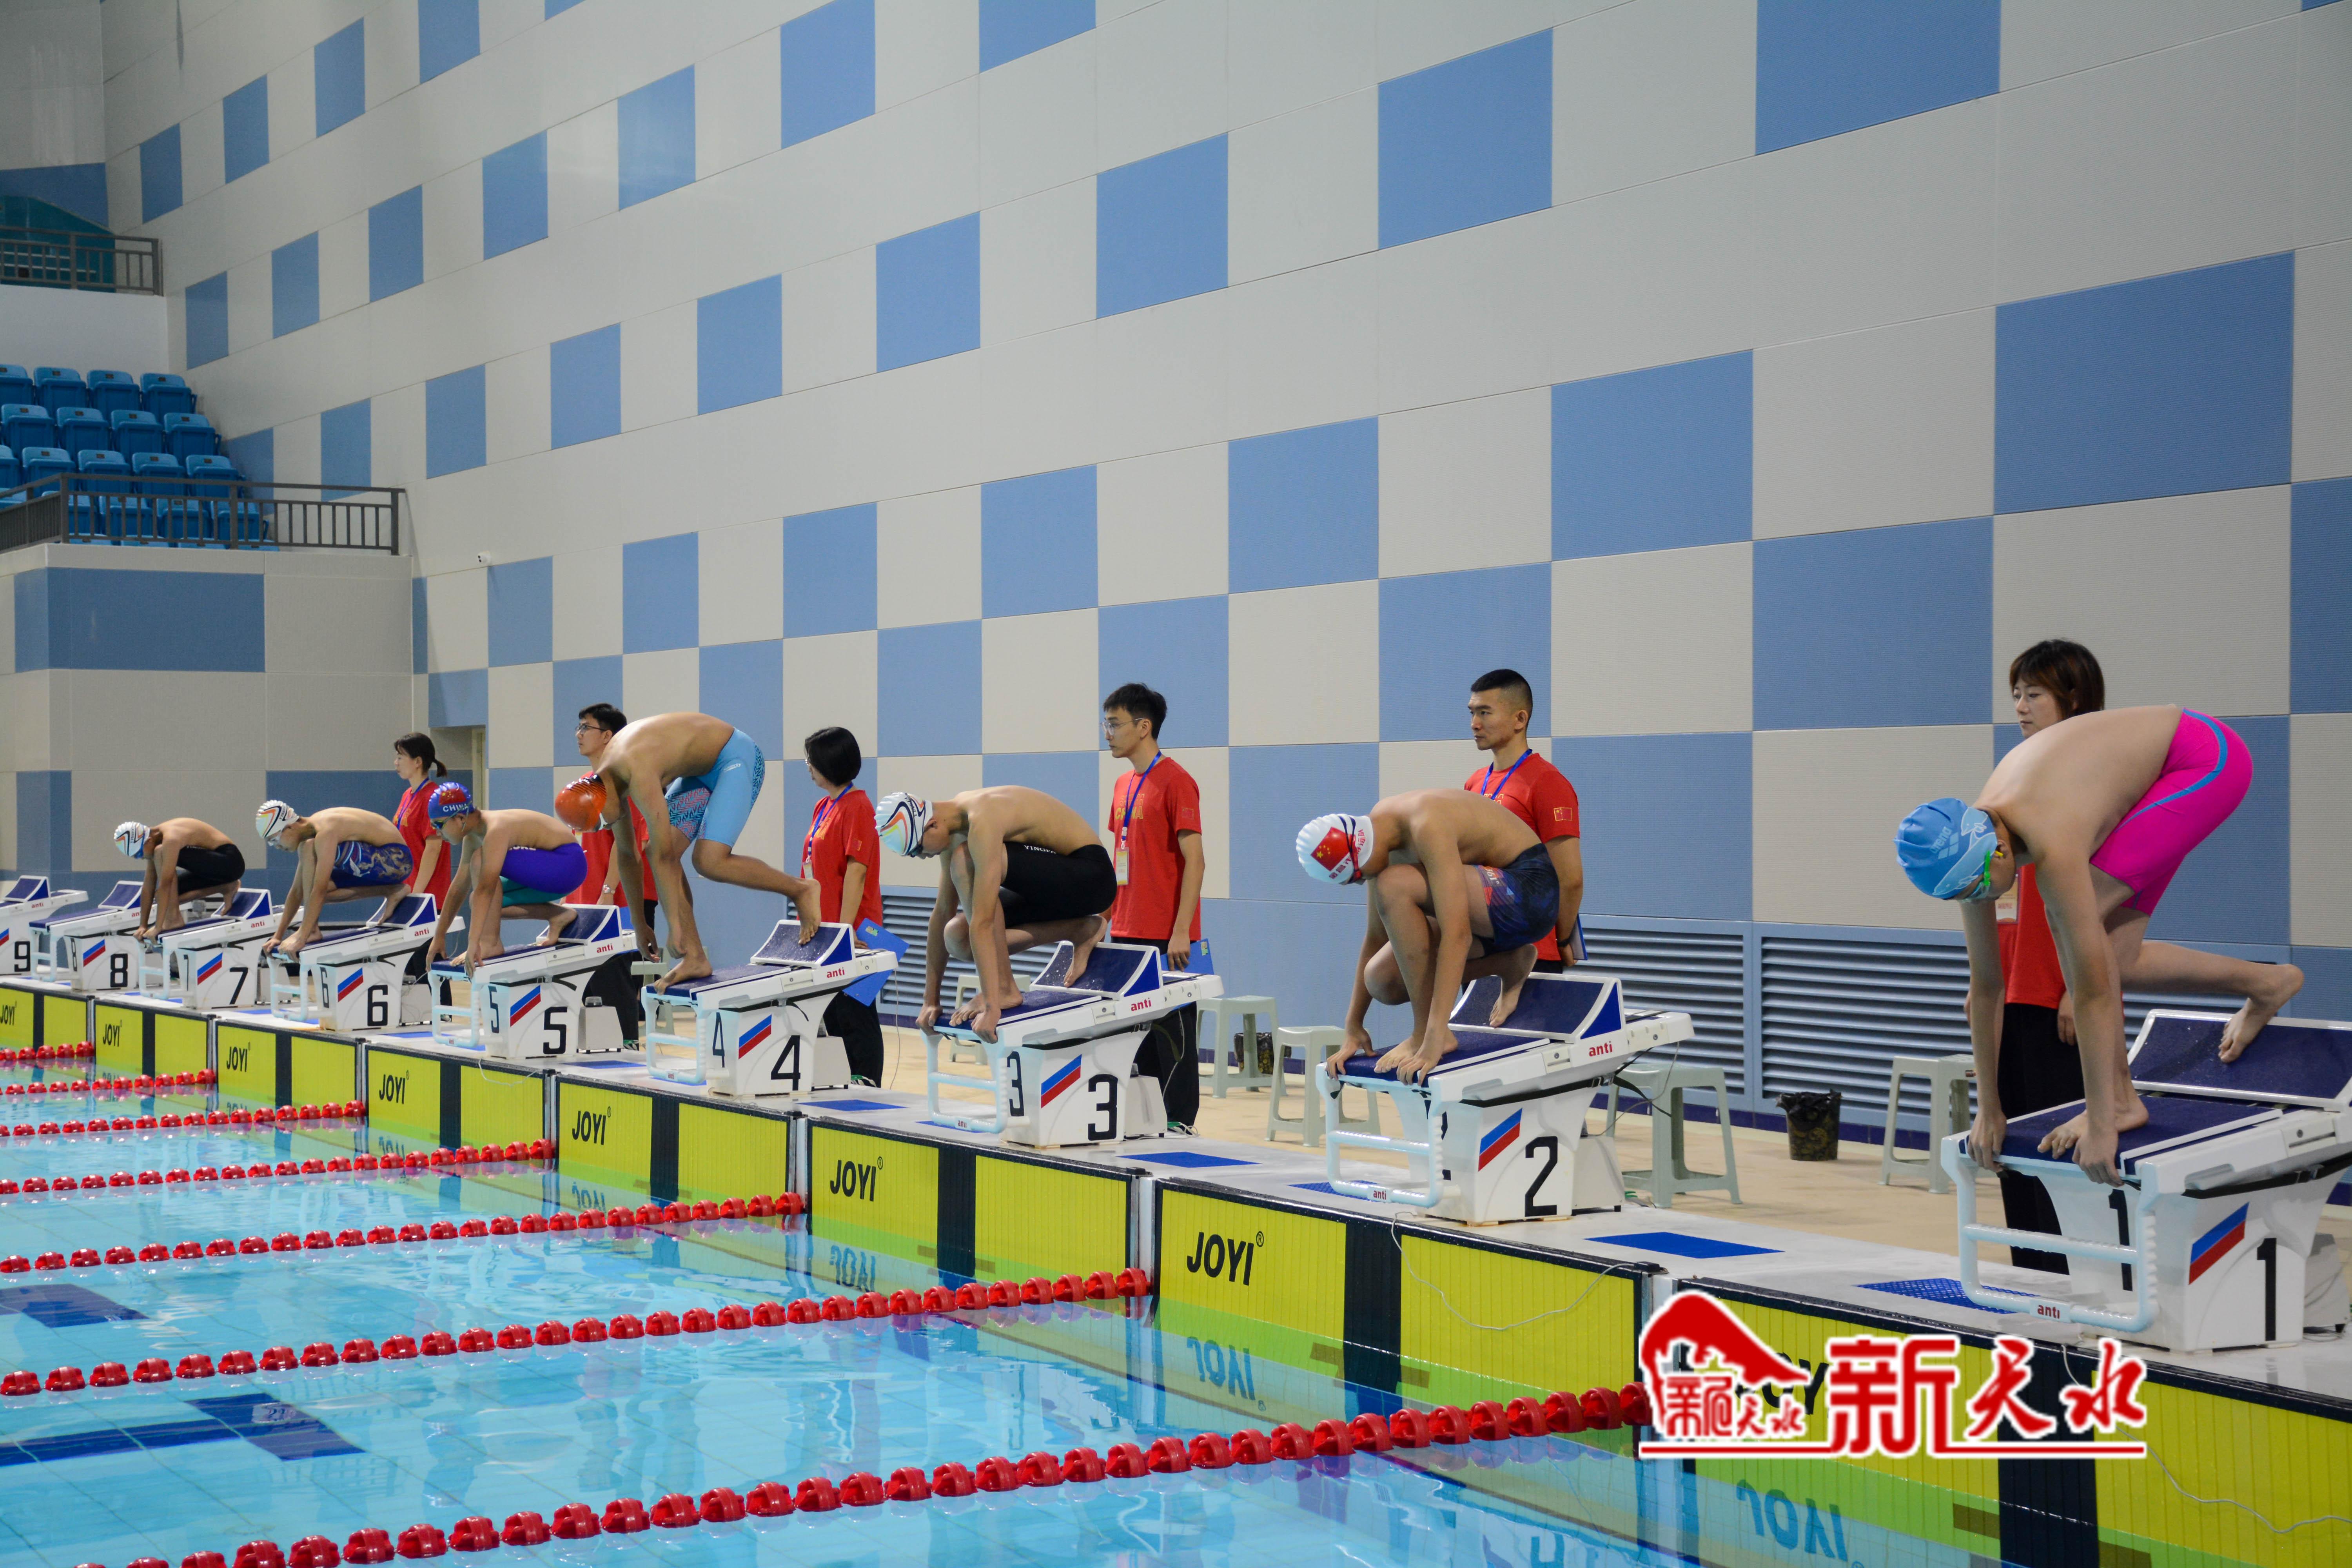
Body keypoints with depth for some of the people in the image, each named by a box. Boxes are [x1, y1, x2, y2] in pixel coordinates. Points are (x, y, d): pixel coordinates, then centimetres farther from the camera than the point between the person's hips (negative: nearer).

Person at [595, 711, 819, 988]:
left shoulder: (638, 771, -31)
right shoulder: (606, 777, -3)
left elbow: (664, 854, -32)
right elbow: (626, 853, 7)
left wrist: (676, 926, -28)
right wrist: (640, 924, 11)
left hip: (737, 758, -9)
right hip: (701, 770, 9)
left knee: (710, 861, -24)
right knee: (657, 853, -5)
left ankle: (800, 889, -3)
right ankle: (695, 958, -2)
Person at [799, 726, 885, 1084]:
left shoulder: (856, 807, -13)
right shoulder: (822, 808, 14)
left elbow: (857, 870, -18)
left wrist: (845, 930, -21)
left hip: (850, 934, -9)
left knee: (856, 1018, -3)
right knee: (831, 1018, 12)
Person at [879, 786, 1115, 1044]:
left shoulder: (982, 822, -28)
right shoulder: (955, 828, 2)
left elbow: (982, 921, -32)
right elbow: (943, 911, 7)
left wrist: (991, 1006, -35)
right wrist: (931, 1000, 9)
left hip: (1090, 877, -9)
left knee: (965, 860, -26)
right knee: (957, 938, -4)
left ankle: (1003, 989, -20)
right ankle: (1082, 930, 6)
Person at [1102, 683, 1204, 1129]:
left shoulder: (1176, 782, -11)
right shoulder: (1124, 785, 14)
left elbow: (1194, 860, -14)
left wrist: (1181, 932, -19)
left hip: (1165, 937, -8)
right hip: (1127, 933, 8)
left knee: (1172, 1030, -2)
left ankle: (1179, 1124, 3)